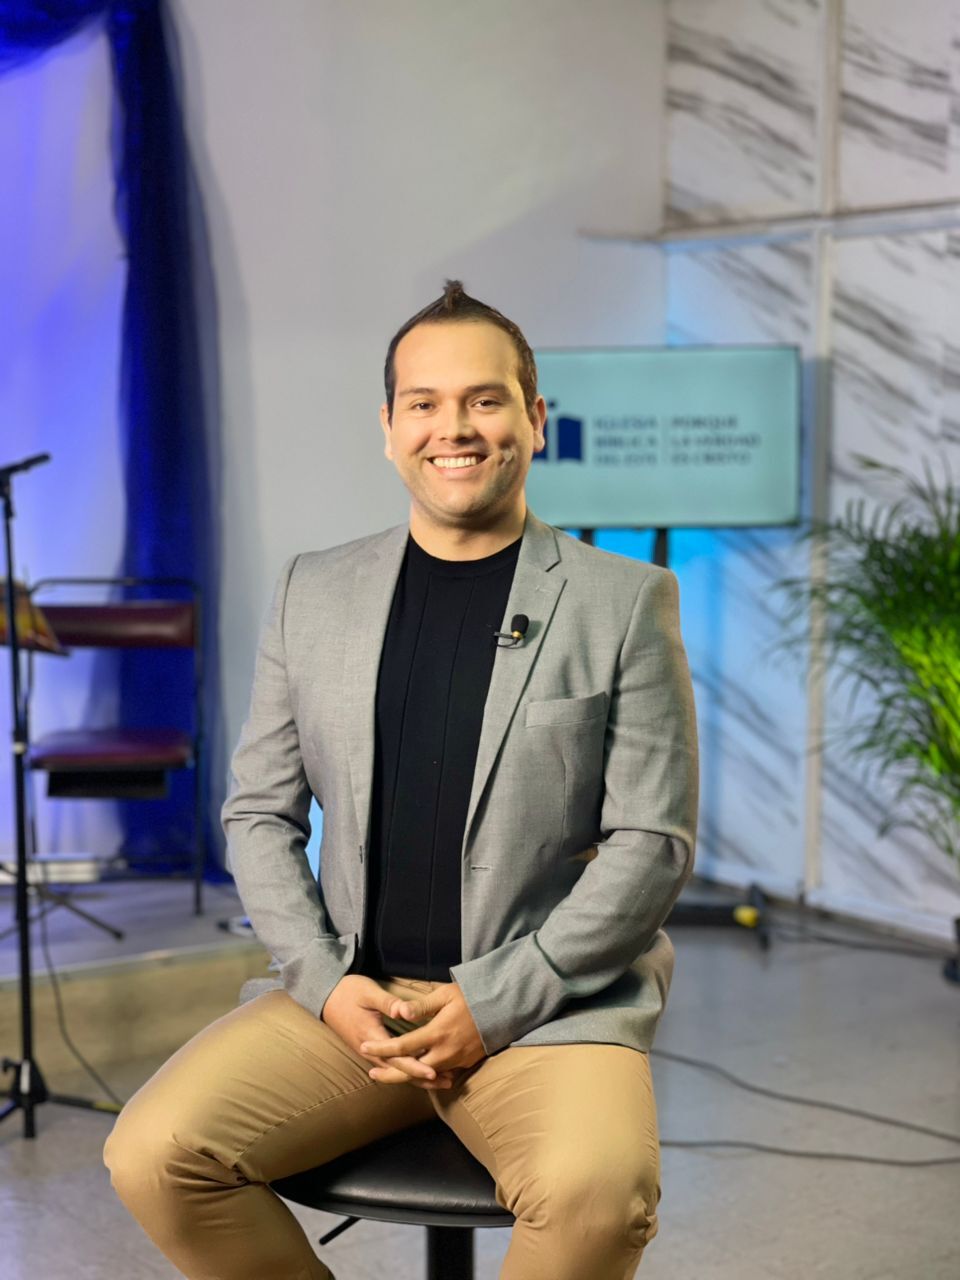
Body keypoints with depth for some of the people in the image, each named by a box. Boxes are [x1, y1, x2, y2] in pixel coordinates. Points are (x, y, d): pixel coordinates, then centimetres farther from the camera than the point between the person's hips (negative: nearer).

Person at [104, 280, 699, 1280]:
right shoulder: (312, 593, 11)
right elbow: (258, 813, 12)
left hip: (548, 1001, -3)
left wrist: (490, 1003, -11)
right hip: (348, 992, 3)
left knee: (596, 1195, -32)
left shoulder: (623, 603, 1)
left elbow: (653, 842, -3)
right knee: (152, 1154, -19)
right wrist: (327, 982, -5)